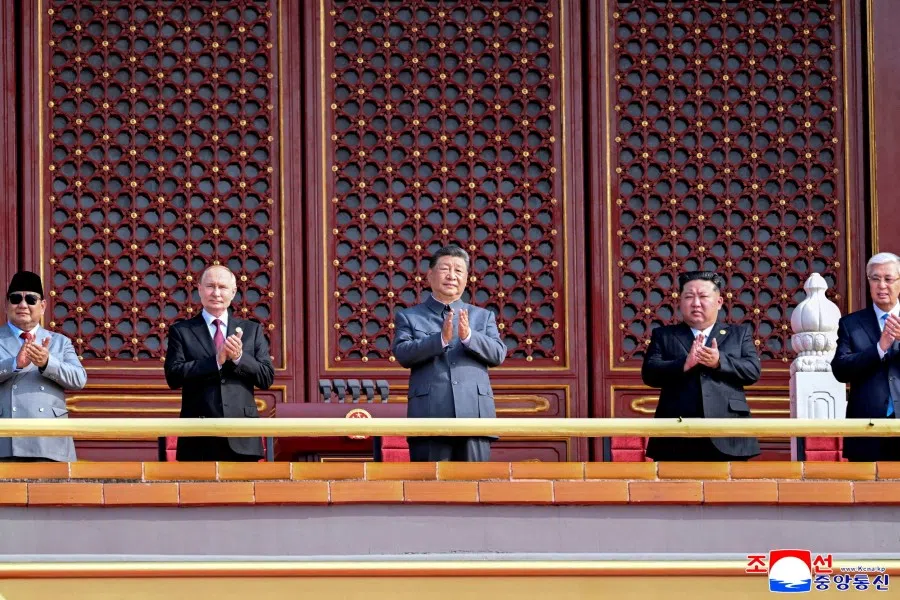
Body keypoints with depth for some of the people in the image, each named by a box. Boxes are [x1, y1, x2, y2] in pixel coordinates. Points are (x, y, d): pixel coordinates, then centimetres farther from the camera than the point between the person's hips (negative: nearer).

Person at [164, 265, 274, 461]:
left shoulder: (252, 330, 13)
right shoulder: (181, 331, 7)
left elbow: (267, 378, 7)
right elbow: (173, 376, -6)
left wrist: (239, 357, -11)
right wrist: (216, 361, -14)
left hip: (242, 438, 2)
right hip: (200, 440, -2)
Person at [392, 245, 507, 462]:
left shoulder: (483, 316, 19)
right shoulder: (408, 317, 12)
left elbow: (498, 354, 5)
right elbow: (402, 353, -4)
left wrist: (468, 336, -13)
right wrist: (441, 339, -18)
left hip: (474, 417, 2)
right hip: (430, 416, -2)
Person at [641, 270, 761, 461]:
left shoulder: (739, 334, 15)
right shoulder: (663, 336, 12)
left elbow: (753, 370, 1)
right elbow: (649, 373, -2)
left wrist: (719, 362, -17)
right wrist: (684, 364, -20)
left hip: (727, 439, 1)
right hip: (677, 441, -1)